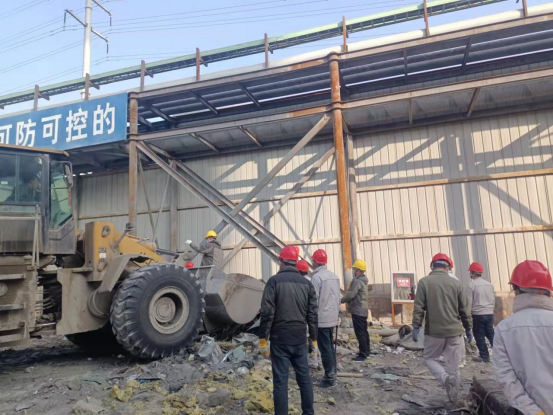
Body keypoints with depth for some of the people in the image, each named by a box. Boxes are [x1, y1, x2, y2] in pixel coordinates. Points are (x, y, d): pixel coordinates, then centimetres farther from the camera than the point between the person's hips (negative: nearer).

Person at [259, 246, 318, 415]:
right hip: (300, 338, 4)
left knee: (280, 381, 3)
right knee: (304, 377, 15)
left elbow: (267, 312, -12)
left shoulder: (274, 281, -8)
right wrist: (313, 339, 16)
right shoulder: (307, 283, 5)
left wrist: (263, 339, -5)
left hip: (280, 339, -4)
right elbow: (312, 314, 7)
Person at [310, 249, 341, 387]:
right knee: (330, 347, 16)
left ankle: (329, 378, 6)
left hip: (321, 319, -8)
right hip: (332, 318, 8)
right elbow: (338, 298, 14)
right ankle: (332, 374, 24)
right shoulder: (334, 276, 8)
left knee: (325, 349, 0)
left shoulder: (316, 277, -15)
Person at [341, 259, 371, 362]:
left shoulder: (357, 281, -19)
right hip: (363, 310, 10)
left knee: (360, 333, -5)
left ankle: (362, 355, -1)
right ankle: (366, 351, 26)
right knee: (364, 332, 17)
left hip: (357, 311, -10)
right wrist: (344, 300, 15)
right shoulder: (364, 281, 13)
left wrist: (341, 300, -6)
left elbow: (350, 295, -21)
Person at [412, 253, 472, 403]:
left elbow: (418, 308, -10)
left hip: (433, 331, -2)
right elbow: (464, 309, 5)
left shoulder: (424, 282, -7)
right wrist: (468, 328, 15)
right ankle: (453, 396, 18)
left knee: (430, 359, 15)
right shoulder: (456, 283, 0)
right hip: (454, 331, 2)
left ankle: (446, 378, -8)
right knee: (453, 365, 14)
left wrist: (416, 327, -4)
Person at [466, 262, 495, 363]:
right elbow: (493, 299, 15)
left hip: (478, 315, -6)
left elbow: (469, 302, -9)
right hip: (489, 314, 6)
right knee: (491, 334, 14)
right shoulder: (489, 284, 8)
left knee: (479, 336, 4)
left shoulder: (472, 285, -10)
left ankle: (484, 356, 9)